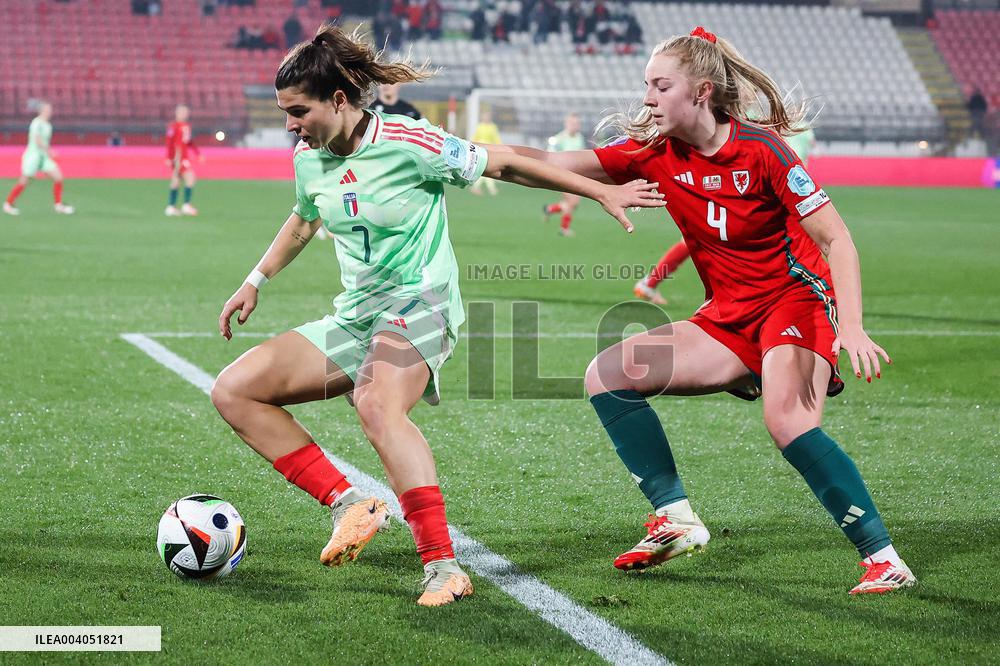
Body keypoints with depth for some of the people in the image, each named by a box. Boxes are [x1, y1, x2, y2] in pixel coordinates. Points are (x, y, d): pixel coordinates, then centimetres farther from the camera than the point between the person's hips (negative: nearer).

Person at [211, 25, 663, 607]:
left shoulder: (406, 142, -14)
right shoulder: (308, 159, 6)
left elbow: (505, 165, -7)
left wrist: (603, 192, -5)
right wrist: (255, 283, 30)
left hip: (419, 303, -8)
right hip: (355, 314, 8)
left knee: (378, 406, -39)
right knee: (233, 391, -4)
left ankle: (444, 568, -38)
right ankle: (350, 505, -6)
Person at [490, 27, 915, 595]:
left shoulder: (760, 149, -17)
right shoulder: (654, 153, -2)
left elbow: (835, 238, -17)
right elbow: (550, 165, -6)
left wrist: (851, 326, -29)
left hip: (796, 299, -7)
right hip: (729, 318, 7)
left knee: (787, 420, -33)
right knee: (608, 375, -4)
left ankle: (884, 558, -22)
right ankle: (676, 519, -3)